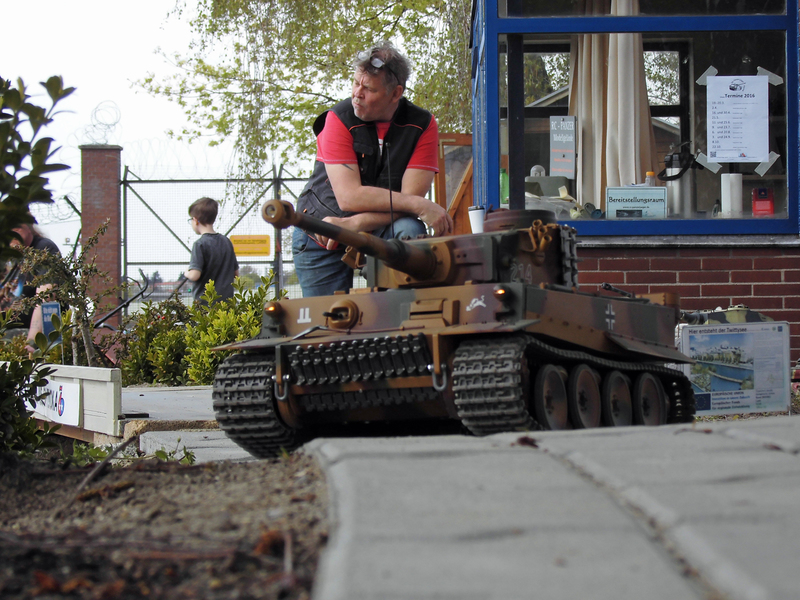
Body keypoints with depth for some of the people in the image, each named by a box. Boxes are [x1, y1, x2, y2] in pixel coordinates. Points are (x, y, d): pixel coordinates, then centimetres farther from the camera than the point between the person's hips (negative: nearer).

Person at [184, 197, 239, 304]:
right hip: (227, 298, 6)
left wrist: (187, 274, 3)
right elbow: (236, 273, 15)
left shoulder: (200, 244, -11)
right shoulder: (226, 241, 9)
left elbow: (195, 275, -18)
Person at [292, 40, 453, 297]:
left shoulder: (422, 125, -11)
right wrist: (420, 205, -30)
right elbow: (349, 196, -26)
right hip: (320, 239, 0)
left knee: (409, 230, -30)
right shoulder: (340, 119, -16)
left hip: (378, 230, 0)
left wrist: (352, 224, -30)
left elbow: (406, 202, -19)